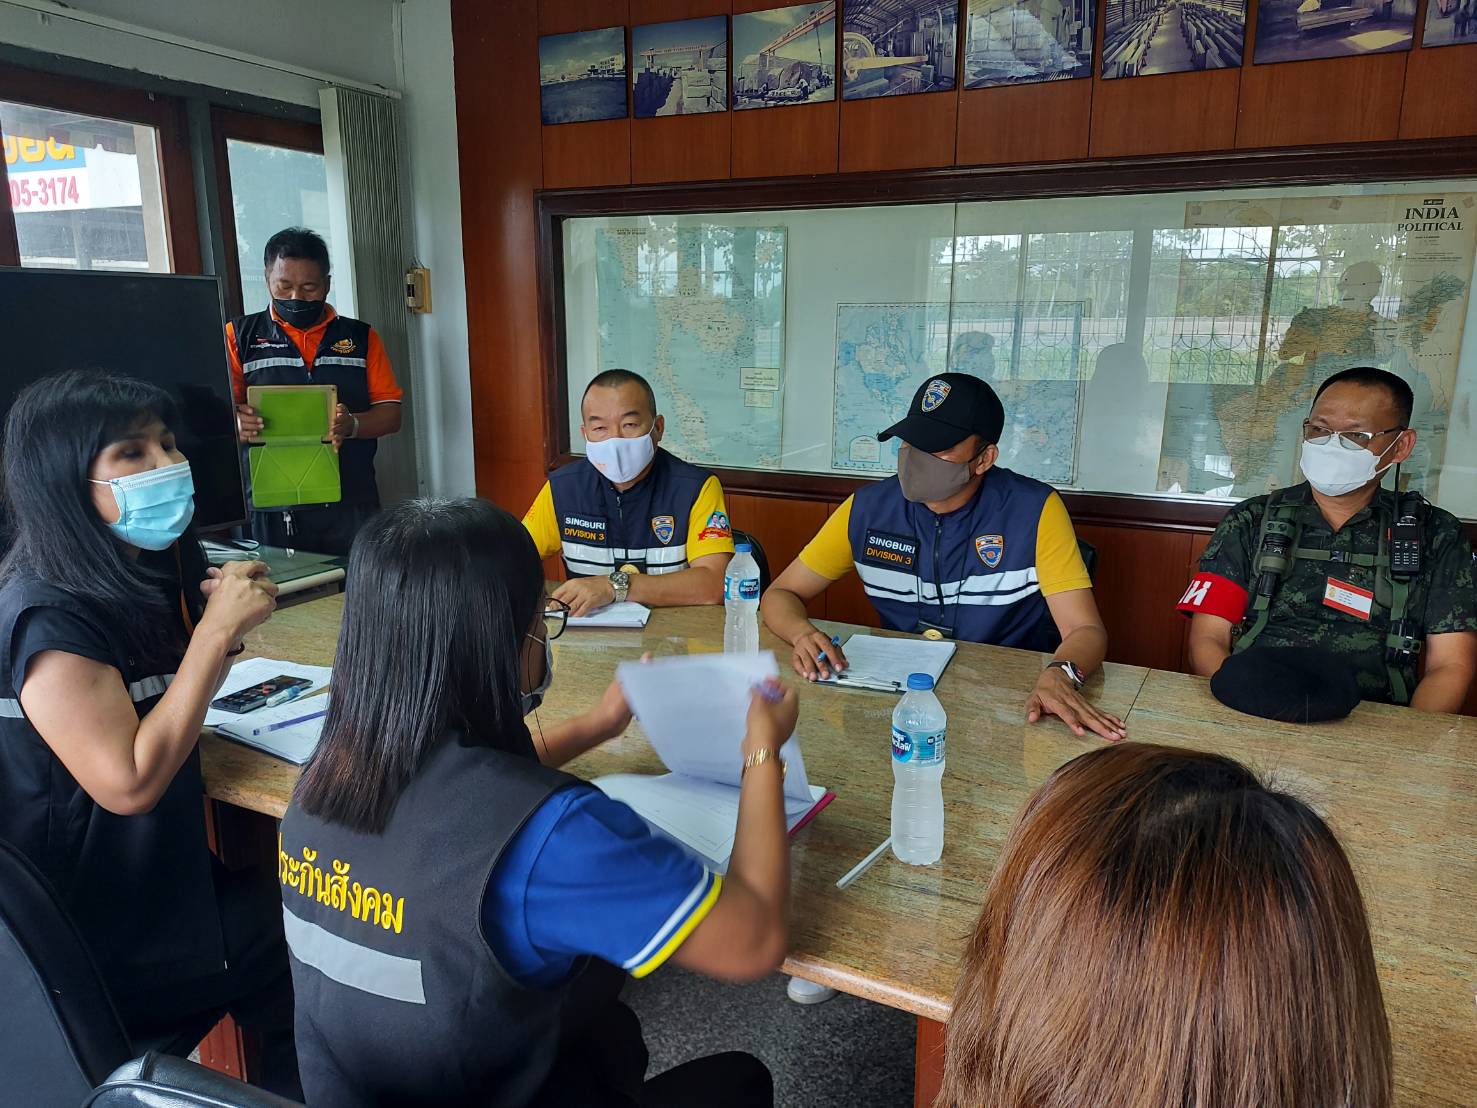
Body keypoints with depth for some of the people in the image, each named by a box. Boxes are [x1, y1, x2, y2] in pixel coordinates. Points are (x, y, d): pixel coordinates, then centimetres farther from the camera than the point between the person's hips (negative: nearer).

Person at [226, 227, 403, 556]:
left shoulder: (360, 337, 12)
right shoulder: (239, 336, 10)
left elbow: (391, 414, 6)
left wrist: (352, 425, -15)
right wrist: (236, 423, -22)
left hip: (351, 505, 1)